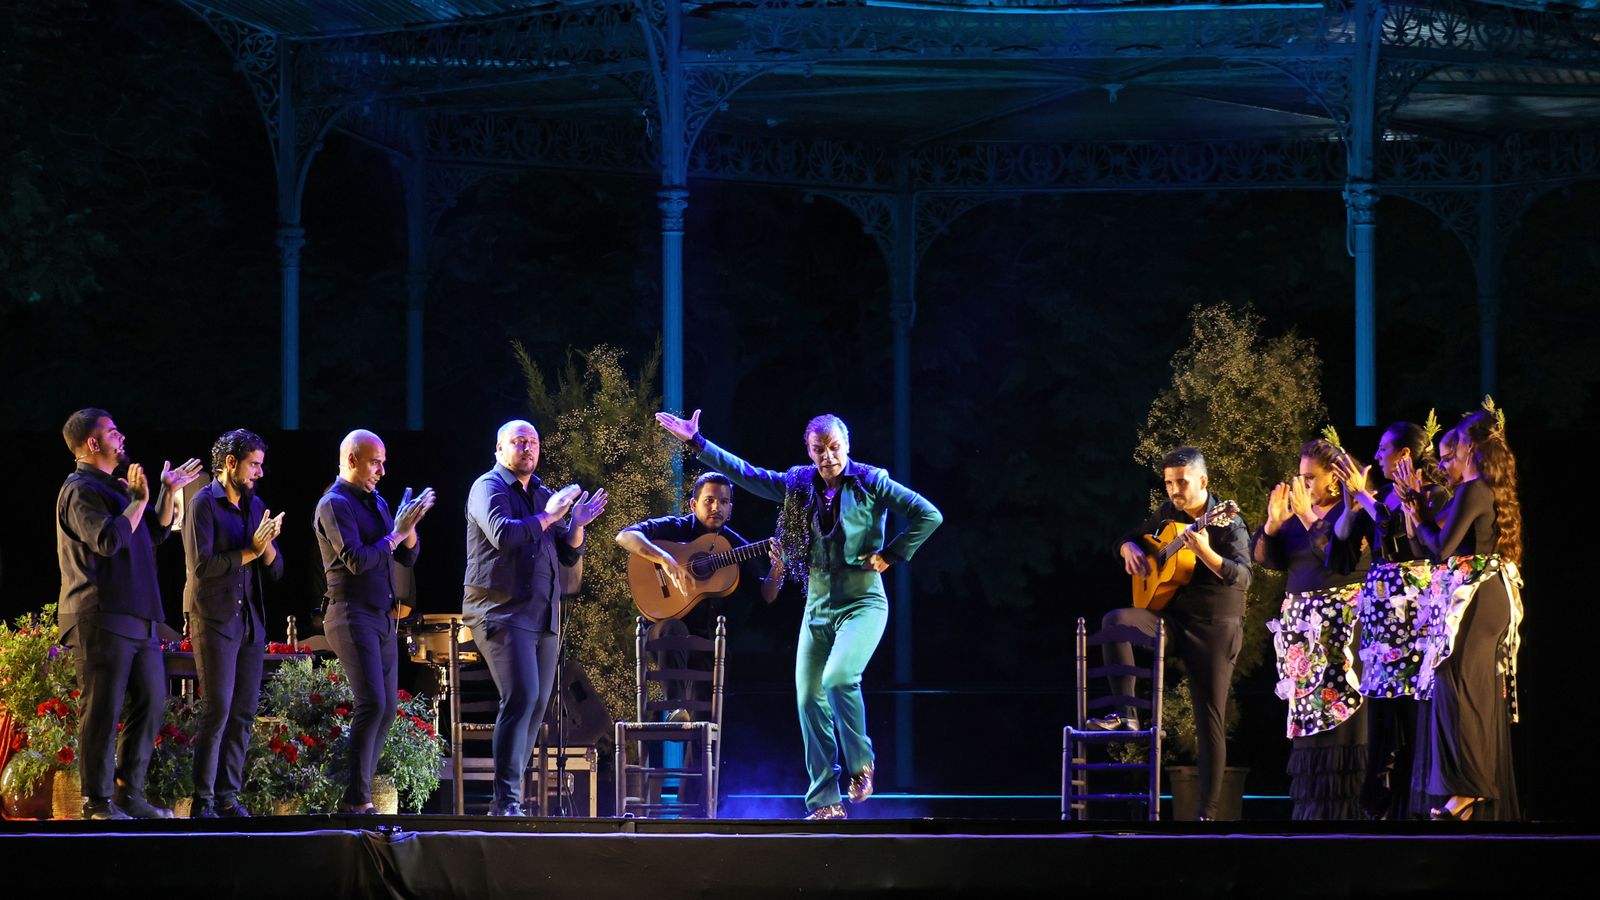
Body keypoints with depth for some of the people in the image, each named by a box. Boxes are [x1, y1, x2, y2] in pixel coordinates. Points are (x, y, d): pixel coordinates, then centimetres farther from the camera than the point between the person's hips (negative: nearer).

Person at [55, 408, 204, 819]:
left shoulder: (115, 487, 23)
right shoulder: (81, 490, -8)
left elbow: (156, 533, 28)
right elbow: (108, 540, -21)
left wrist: (169, 492, 17)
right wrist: (139, 500, -13)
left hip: (137, 620, 10)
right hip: (101, 619, -10)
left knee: (151, 701, 8)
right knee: (103, 710, -9)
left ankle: (129, 793, 13)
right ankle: (98, 803, -7)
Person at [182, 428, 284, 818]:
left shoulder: (255, 505, 14)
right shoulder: (203, 504, -5)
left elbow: (275, 570, 11)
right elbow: (201, 566, -15)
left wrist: (268, 544, -9)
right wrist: (250, 551, -13)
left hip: (250, 619, 7)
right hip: (214, 619, -7)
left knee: (244, 711, 3)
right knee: (218, 709, -11)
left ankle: (228, 796, 7)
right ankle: (203, 800, -8)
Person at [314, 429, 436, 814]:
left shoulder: (377, 503, 17)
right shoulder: (334, 505, -8)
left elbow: (408, 557, 14)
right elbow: (356, 560, -19)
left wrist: (409, 525, -4)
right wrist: (396, 533, -11)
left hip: (383, 617, 9)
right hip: (352, 616, -9)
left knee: (387, 708, 6)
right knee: (372, 704, -17)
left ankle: (358, 795, 8)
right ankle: (357, 800, -16)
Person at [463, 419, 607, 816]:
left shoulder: (543, 495, 20)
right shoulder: (489, 488, -3)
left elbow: (569, 556, 19)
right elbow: (503, 535, -21)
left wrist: (576, 525, 0)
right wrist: (548, 517, -14)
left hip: (544, 616, 8)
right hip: (502, 611, -8)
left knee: (536, 707, 6)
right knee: (521, 698, -19)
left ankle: (508, 799, 11)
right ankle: (505, 801, -20)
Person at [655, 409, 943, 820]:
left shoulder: (870, 483, -6)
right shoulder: (798, 486, 7)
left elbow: (929, 515, -7)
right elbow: (743, 473, 9)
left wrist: (890, 554, -9)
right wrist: (696, 442, 5)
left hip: (862, 602, -5)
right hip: (818, 606, 6)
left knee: (838, 678, -28)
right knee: (809, 699, 0)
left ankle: (860, 763, -4)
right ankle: (825, 802, 5)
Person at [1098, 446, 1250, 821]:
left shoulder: (1228, 523, -12)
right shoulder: (1167, 513, 6)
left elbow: (1243, 577, -26)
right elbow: (1127, 538, 21)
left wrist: (1205, 552, -42)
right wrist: (1130, 549, -4)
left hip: (1215, 626, -5)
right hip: (1172, 617, 5)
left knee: (1209, 719, -6)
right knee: (1115, 620, -22)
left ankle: (1207, 811, -1)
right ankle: (1126, 714, -20)